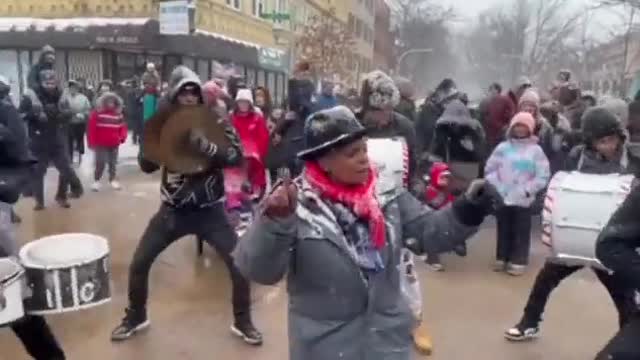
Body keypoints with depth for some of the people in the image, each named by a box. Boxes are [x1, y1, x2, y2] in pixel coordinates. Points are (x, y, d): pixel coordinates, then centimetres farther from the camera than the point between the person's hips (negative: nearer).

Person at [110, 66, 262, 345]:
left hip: (210, 210, -2)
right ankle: (136, 317, 31)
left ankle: (242, 321, 17)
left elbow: (236, 157, -18)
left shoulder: (215, 121, -5)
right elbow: (146, 165, -2)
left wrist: (206, 147, -35)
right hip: (173, 209, 2)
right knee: (139, 263, 4)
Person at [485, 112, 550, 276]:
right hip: (502, 198, 2)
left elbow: (542, 176, -2)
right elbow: (490, 169, 5)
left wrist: (527, 190, -9)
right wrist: (496, 187, -5)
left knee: (521, 231, 4)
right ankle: (502, 258, 24)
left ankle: (518, 261, 12)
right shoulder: (503, 147, 2)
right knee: (504, 229, 12)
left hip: (523, 200, -1)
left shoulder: (535, 150, 0)